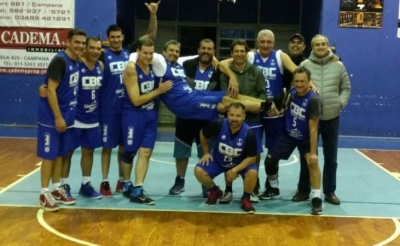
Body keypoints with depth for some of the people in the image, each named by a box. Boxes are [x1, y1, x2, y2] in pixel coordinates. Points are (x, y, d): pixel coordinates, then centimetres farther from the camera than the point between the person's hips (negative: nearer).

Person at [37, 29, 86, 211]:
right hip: (51, 118, -8)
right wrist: (58, 117, -21)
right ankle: (44, 194, 7)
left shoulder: (76, 62, 8)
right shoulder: (59, 61, -18)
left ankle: (56, 190, 24)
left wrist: (65, 116, 12)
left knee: (60, 154, 14)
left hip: (66, 117, 8)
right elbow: (51, 90, -21)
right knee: (49, 155, -2)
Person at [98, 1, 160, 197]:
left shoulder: (130, 51, 3)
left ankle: (122, 180, 24)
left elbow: (151, 35, 4)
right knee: (107, 146, 4)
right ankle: (105, 182, 13)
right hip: (109, 109, -3)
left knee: (125, 146, 12)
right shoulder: (103, 56, -6)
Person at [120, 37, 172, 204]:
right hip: (133, 115, -6)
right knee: (129, 152, 7)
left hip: (151, 115, 6)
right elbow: (136, 100, -20)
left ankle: (137, 191, 6)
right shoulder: (131, 69, -17)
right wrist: (158, 91, -18)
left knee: (146, 152, 2)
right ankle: (127, 185, 27)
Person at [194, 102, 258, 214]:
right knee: (198, 171, -20)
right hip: (218, 160, 2)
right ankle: (215, 192, 11)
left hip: (241, 163, -2)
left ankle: (245, 199, -2)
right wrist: (206, 153, 0)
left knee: (252, 173, -31)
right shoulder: (218, 125, -25)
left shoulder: (248, 133, -28)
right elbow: (202, 134, -3)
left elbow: (251, 158, -20)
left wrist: (235, 170, -29)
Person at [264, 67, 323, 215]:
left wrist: (313, 152, -28)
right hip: (289, 134, 5)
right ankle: (273, 189, 28)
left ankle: (316, 199, -16)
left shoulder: (313, 99, -28)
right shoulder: (292, 92, -10)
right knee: (270, 160, 4)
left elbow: (313, 128, -28)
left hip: (305, 138, -5)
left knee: (312, 163, -25)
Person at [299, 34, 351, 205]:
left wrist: (340, 103, -4)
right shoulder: (304, 65, -1)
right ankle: (303, 189, 21)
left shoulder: (338, 66, 4)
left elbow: (346, 88, 9)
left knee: (331, 158, 9)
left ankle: (329, 191, 21)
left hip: (332, 118, 2)